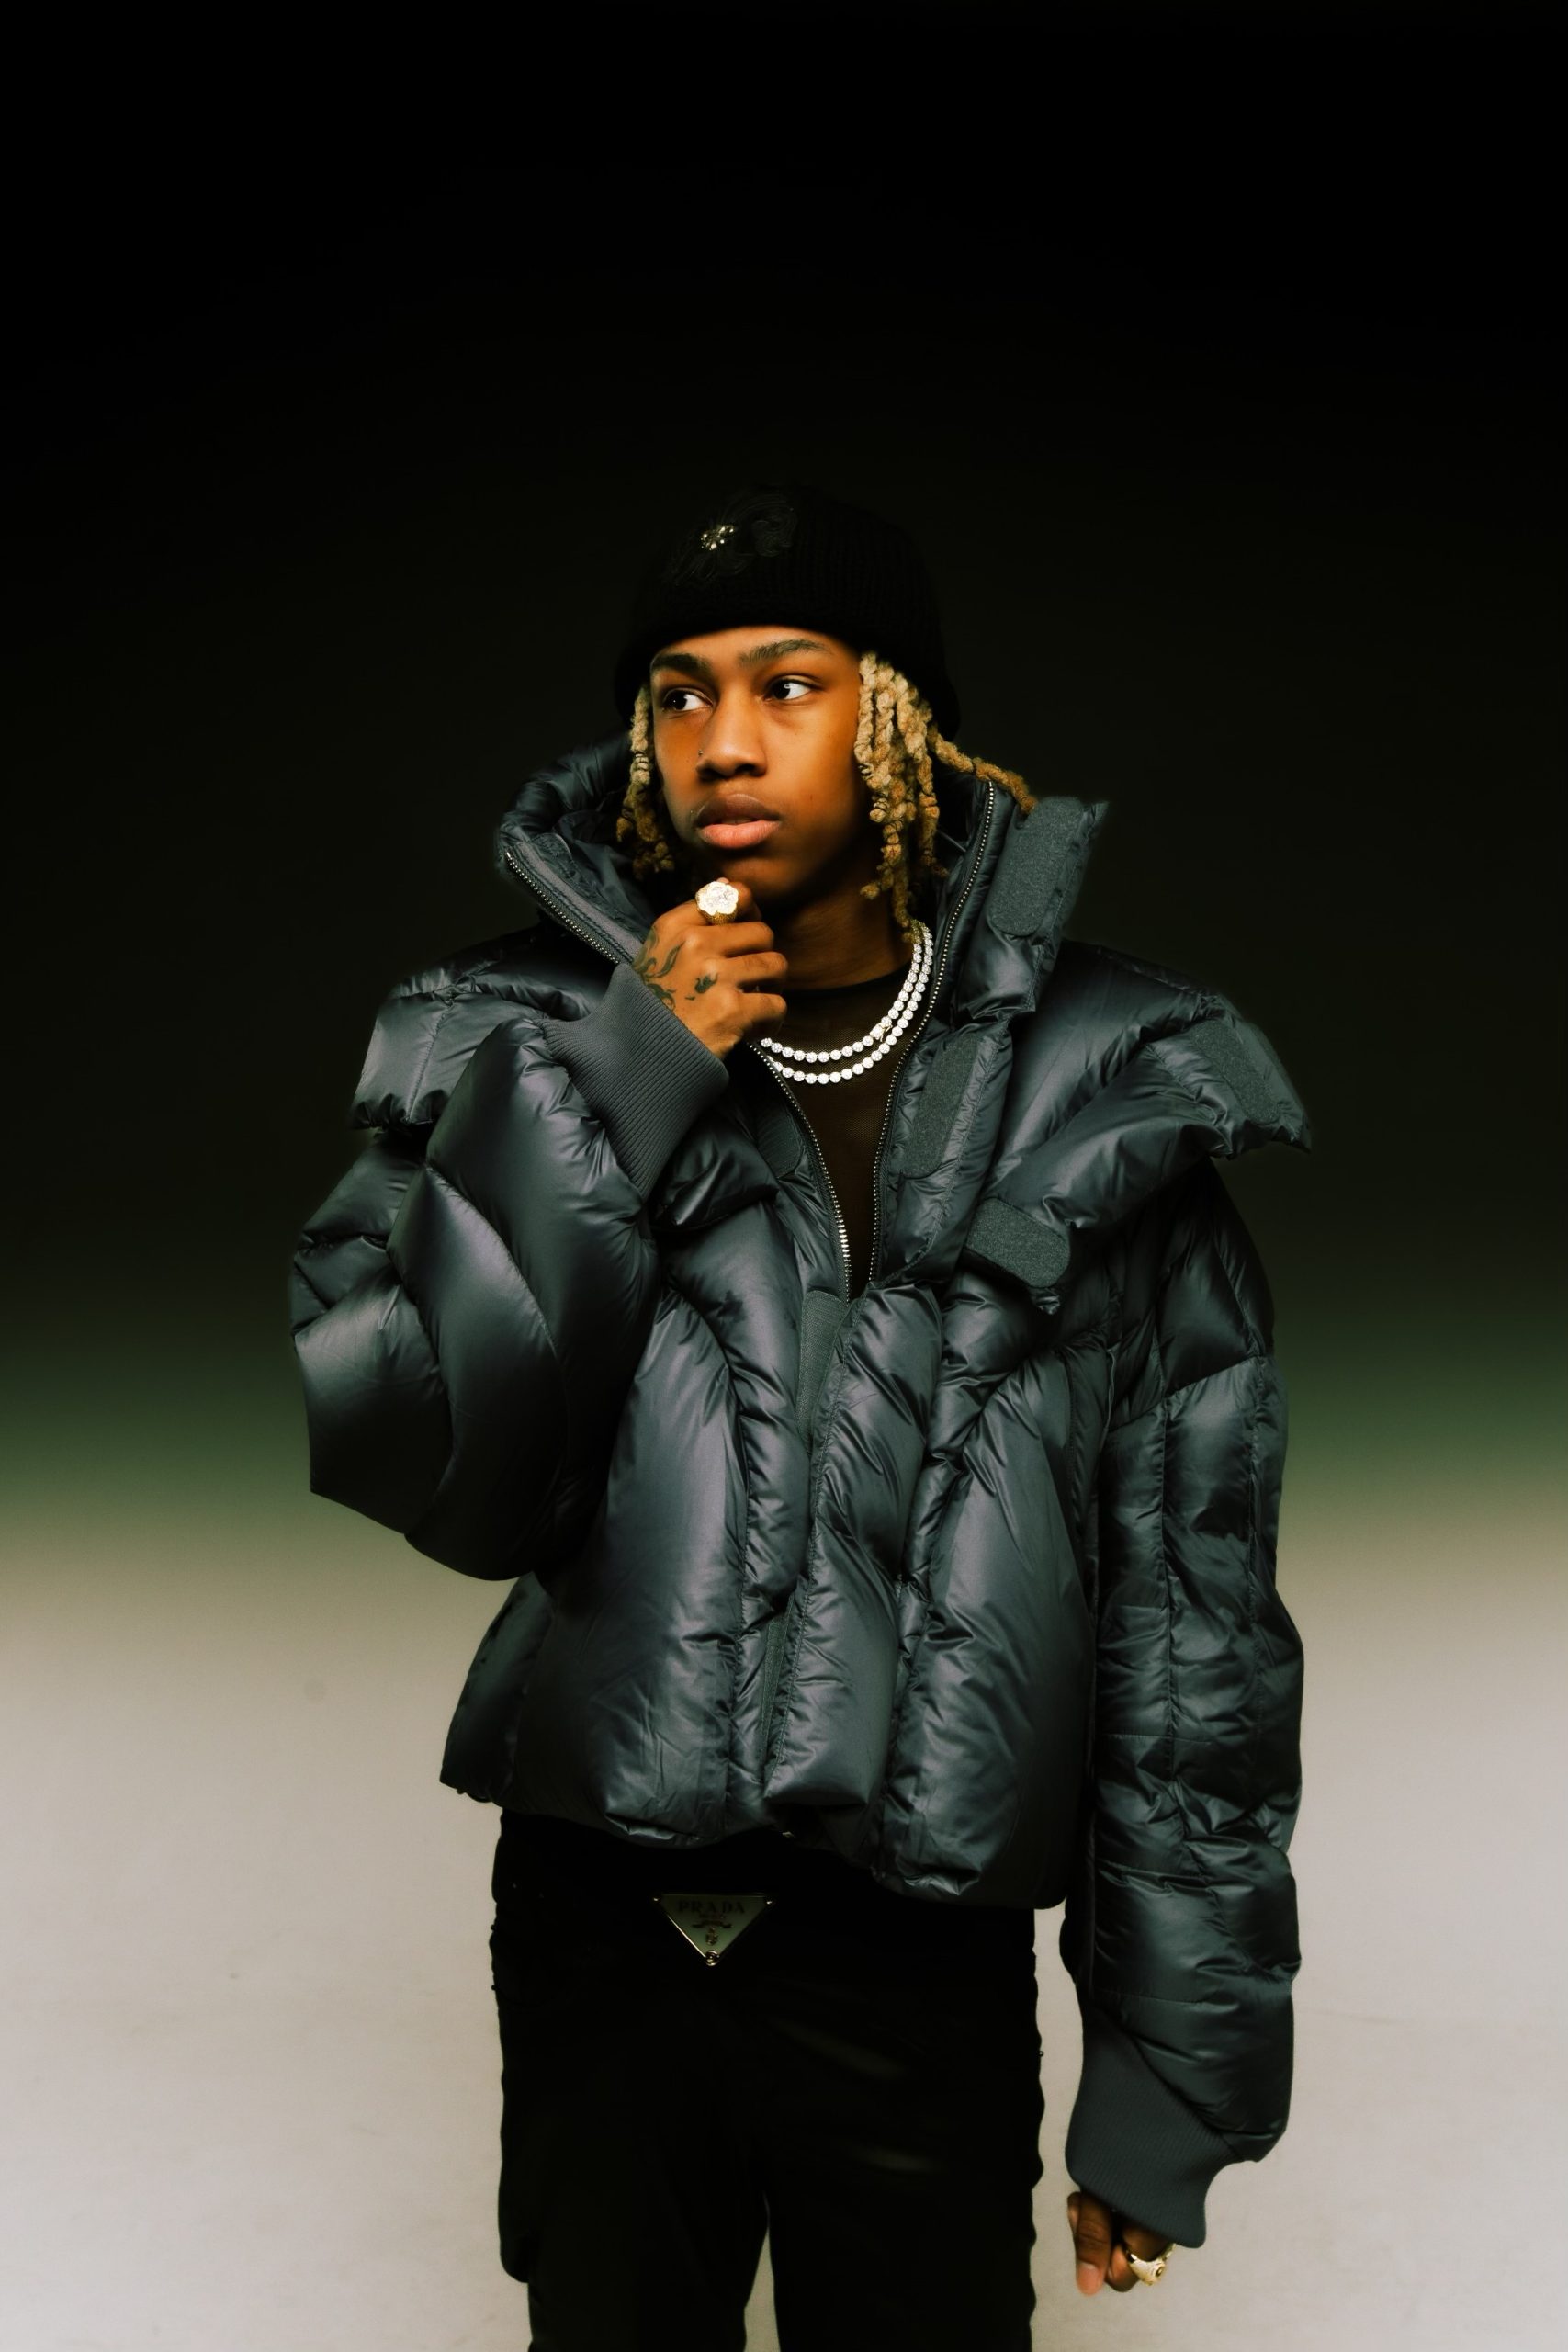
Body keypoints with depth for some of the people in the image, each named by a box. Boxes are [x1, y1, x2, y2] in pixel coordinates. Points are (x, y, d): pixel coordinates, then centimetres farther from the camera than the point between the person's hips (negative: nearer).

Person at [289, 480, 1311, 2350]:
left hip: (928, 1965, 0)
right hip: (603, 1929, 1)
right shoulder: (540, 1041, -2)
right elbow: (417, 1470, -10)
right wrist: (617, 1090, -17)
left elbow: (1192, 1605, 0)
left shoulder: (1102, 1091, -4)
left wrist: (1172, 2070, 1)